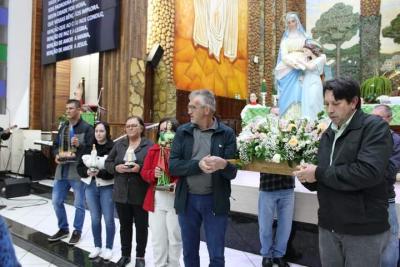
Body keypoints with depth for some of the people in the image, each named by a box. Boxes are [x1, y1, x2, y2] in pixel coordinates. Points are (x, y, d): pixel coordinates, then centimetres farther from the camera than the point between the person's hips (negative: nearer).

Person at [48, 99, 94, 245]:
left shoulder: (87, 128, -7)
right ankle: (63, 229, 31)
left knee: (79, 204, 6)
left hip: (78, 171, -6)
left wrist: (80, 145, -30)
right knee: (56, 201, 13)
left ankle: (77, 231, 23)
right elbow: (56, 145, 18)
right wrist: (57, 155, -2)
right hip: (62, 170, 7)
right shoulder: (63, 127, 14)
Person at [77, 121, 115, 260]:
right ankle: (97, 246, 29)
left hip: (107, 187, -4)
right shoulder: (88, 147, 5)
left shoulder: (113, 148, -11)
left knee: (108, 219, 6)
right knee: (95, 219, 13)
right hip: (91, 187, 4)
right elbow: (80, 167, 6)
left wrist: (100, 172, -25)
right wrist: (87, 171, -13)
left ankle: (109, 248, 23)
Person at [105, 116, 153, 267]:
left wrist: (140, 168, -24)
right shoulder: (119, 144, 7)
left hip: (140, 194, -3)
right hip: (121, 193, 4)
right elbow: (108, 163, 9)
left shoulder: (149, 145, -6)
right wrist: (116, 167, -11)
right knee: (125, 225, 17)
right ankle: (125, 254, 34)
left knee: (141, 226, 10)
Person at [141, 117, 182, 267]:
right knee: (158, 238, 13)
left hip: (176, 199, -3)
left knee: (174, 237, 10)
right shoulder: (153, 150, 6)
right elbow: (144, 173, 5)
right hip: (156, 200, 3)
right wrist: (153, 174, -15)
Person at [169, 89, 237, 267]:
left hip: (215, 201, -2)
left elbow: (233, 172, -8)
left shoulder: (226, 133, -5)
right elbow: (173, 166, -6)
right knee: (189, 253, 17)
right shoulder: (182, 132, 2)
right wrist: (198, 165, -23)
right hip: (187, 200, 2)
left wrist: (223, 165, -31)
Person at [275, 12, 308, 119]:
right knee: (289, 95, -6)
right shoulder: (285, 39, 12)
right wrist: (295, 63, -17)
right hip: (288, 70, 0)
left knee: (298, 95, -7)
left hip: (302, 71, 0)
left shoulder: (303, 36, 13)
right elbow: (284, 56, 0)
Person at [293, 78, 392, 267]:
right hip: (328, 226, 6)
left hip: (364, 230, -6)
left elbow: (368, 173, -26)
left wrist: (319, 173, -18)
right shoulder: (328, 135, 11)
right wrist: (308, 177, -7)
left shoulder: (375, 127, -11)